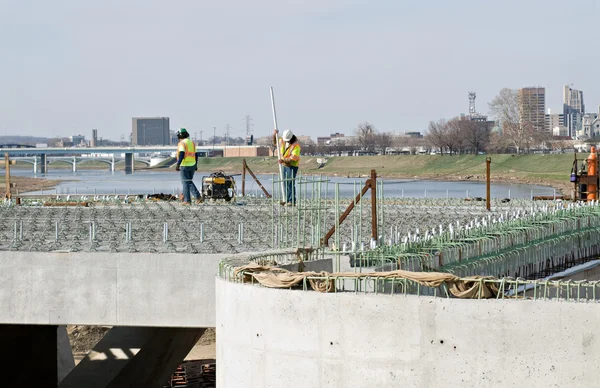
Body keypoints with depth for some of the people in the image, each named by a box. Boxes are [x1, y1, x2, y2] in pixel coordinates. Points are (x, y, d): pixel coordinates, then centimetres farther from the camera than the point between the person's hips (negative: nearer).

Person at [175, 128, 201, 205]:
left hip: (185, 166, -7)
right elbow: (195, 155, 14)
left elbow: (181, 155, -23)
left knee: (185, 183, 0)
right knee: (189, 182, 17)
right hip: (192, 165, 7)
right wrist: (195, 165, 23)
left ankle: (187, 201, -1)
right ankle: (197, 197, 4)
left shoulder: (182, 143, -11)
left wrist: (178, 165, -25)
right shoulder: (192, 142, 11)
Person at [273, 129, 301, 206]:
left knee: (291, 183, -13)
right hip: (284, 165, 7)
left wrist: (283, 160, -32)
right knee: (285, 183, 7)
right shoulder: (282, 140, 4)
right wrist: (274, 135, 4)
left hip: (292, 166, -7)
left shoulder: (296, 145, -18)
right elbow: (275, 143, 23)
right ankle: (287, 200, 10)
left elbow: (293, 158, -25)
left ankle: (292, 202, -15)